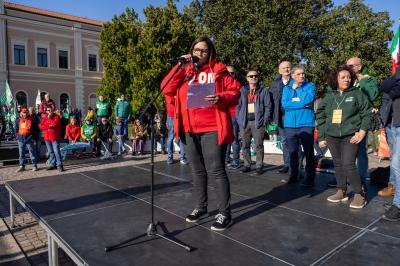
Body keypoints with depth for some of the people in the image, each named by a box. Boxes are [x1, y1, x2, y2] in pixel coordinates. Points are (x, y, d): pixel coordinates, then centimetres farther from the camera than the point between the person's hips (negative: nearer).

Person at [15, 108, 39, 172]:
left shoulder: (32, 120, -4)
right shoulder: (19, 120, 10)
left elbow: (35, 129, -3)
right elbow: (16, 128, 20)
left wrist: (32, 136, -9)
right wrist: (17, 135, 9)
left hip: (29, 139, -4)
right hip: (21, 139, 5)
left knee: (32, 152, 1)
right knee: (21, 153, 10)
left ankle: (34, 165, 9)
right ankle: (22, 166, 20)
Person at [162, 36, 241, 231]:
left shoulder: (219, 70, 4)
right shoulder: (184, 71, 15)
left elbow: (235, 93, -1)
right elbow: (167, 89, 4)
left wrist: (220, 98, -21)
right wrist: (180, 67, -4)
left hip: (212, 129, -5)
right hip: (189, 130, 5)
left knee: (216, 171, -5)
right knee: (197, 171, 14)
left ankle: (225, 213, 8)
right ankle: (201, 207, 29)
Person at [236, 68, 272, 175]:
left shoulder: (263, 91, 6)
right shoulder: (242, 91, 10)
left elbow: (268, 106, 2)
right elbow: (238, 106, 9)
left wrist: (265, 120, -6)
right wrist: (239, 119, -1)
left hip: (258, 122, -2)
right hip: (244, 122, 2)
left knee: (259, 145, 2)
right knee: (245, 145, 6)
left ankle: (259, 166, 10)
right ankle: (246, 165, 16)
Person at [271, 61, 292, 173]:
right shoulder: (275, 82, 11)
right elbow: (272, 99, 9)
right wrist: (273, 116, 5)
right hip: (281, 116, 4)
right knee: (284, 141, 12)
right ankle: (287, 164, 23)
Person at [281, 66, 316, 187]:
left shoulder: (310, 86, 4)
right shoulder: (287, 88, 10)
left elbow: (308, 99, -16)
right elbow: (284, 104, -5)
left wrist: (295, 96, -6)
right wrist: (302, 104, -10)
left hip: (306, 124, -3)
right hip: (290, 124, 3)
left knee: (308, 152, -1)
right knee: (292, 152, 11)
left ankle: (310, 178, 7)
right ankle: (293, 175, 24)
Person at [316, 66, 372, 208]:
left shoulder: (357, 94, 1)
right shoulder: (329, 96, 9)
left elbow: (367, 113, -1)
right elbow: (321, 117, 9)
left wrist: (362, 131, -12)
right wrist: (321, 137, 6)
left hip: (350, 136, -4)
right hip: (332, 137, 4)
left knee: (348, 165, -11)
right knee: (338, 164, 11)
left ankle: (359, 195, 5)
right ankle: (342, 192, 25)